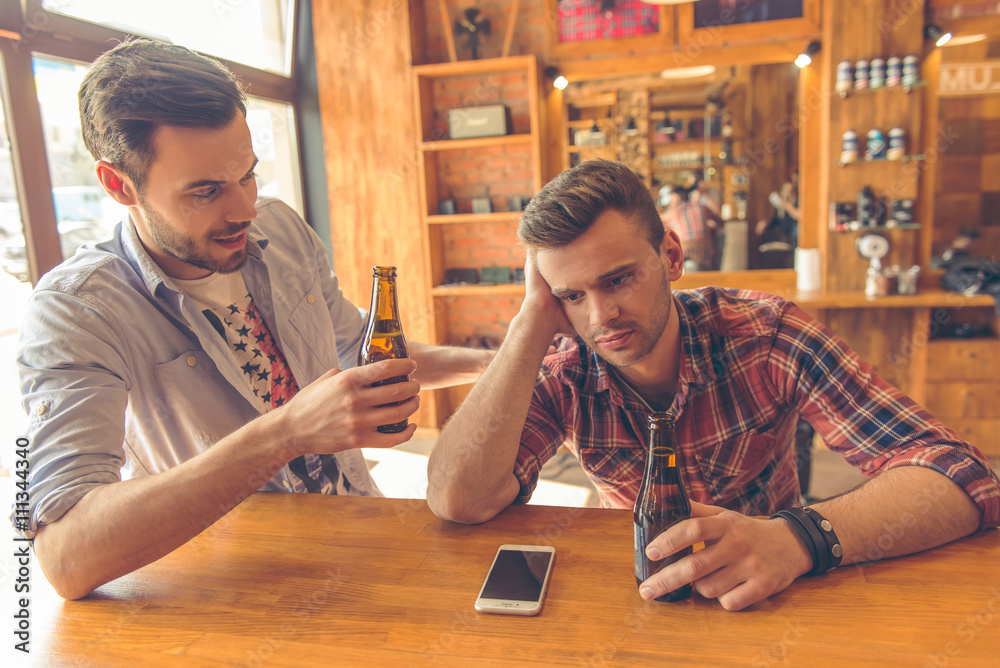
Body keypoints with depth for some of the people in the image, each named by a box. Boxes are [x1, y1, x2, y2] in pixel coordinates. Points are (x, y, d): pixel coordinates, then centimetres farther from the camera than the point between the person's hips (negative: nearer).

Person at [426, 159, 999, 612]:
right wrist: (534, 320, -28)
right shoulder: (559, 378, -15)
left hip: (769, 602, 1)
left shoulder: (763, 332, -19)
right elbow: (458, 501, -29)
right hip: (636, 604, 0)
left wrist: (796, 539, -42)